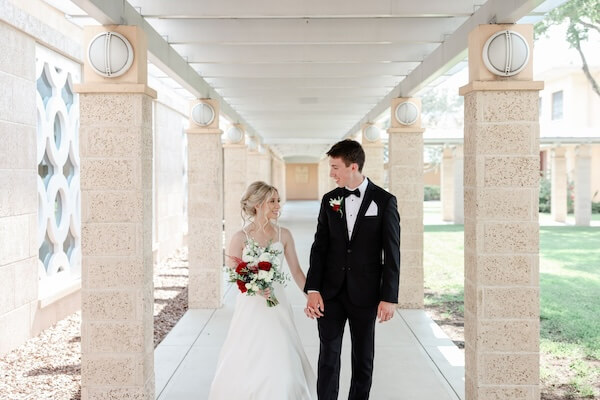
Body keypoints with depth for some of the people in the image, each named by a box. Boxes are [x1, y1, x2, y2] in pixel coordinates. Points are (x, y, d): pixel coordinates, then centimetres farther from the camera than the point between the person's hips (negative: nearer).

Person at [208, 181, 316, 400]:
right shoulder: (241, 238, -7)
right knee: (247, 366, 4)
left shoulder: (283, 234, 2)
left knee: (281, 363, 2)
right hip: (251, 307, -2)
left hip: (277, 305, 2)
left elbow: (296, 271, 6)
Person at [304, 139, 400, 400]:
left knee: (363, 358, 10)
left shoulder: (384, 201, -5)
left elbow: (392, 254, -6)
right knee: (328, 355, 4)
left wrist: (389, 298, -9)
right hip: (331, 292, 2)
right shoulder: (330, 200, 4)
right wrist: (313, 290, -6)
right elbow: (319, 248, 3)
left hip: (365, 293, -2)